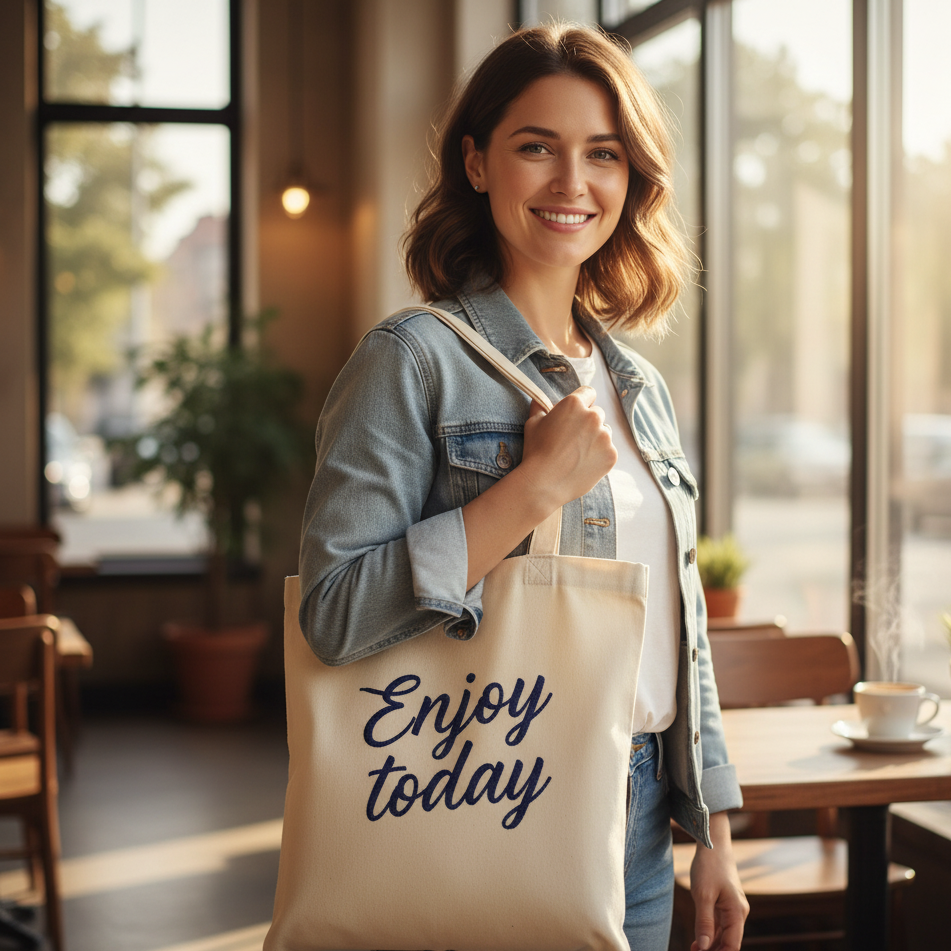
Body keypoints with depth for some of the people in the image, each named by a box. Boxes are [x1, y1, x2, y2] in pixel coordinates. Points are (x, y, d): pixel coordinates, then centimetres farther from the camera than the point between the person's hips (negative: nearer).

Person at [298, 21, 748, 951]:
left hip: (639, 830, 6)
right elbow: (334, 614, -21)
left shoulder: (639, 385, 10)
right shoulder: (415, 360, -11)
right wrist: (536, 486, -23)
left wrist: (713, 836, 12)